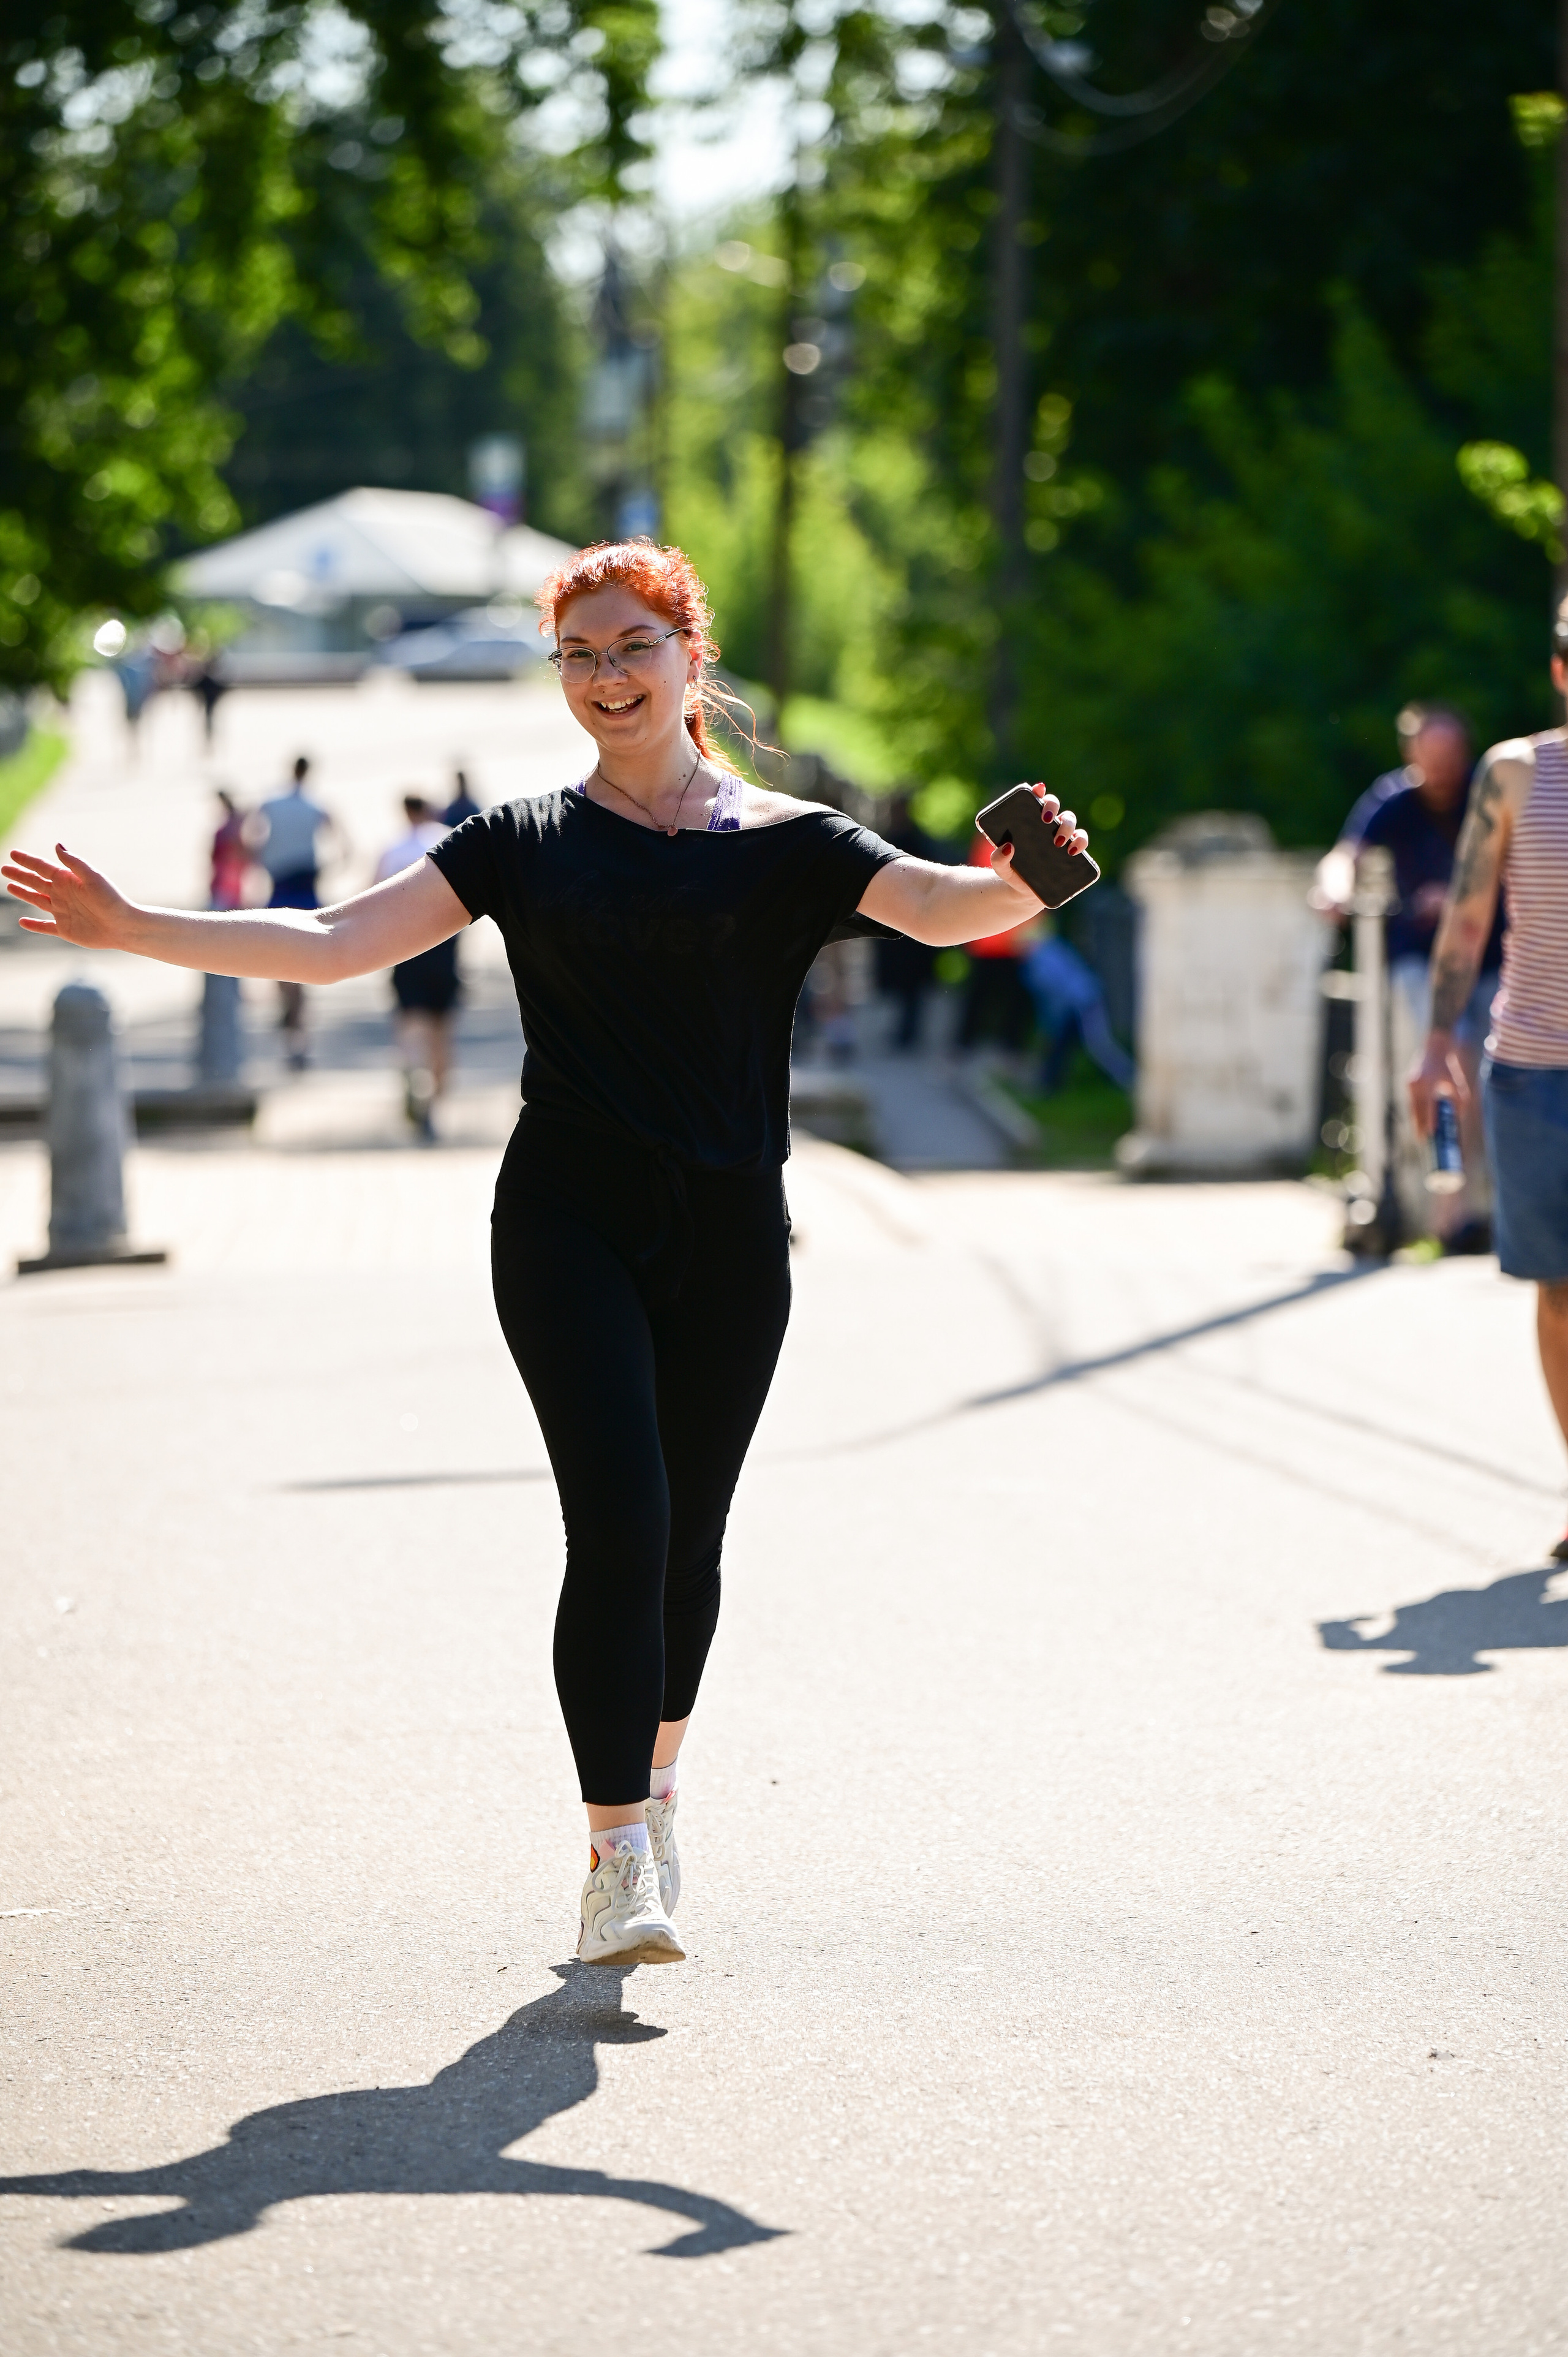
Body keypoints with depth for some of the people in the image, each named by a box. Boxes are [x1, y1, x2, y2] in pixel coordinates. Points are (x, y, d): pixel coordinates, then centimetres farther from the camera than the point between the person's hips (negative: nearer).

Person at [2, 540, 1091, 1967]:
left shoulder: (782, 843, 3)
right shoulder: (528, 844, 6)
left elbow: (930, 906, -14)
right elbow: (334, 943, 1)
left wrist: (1017, 887, -38)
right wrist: (134, 930, -8)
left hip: (728, 1234, 1)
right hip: (568, 1222, -1)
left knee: (687, 1539, 8)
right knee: (620, 1519, -15)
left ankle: (655, 1785, 35)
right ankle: (619, 1855, -13)